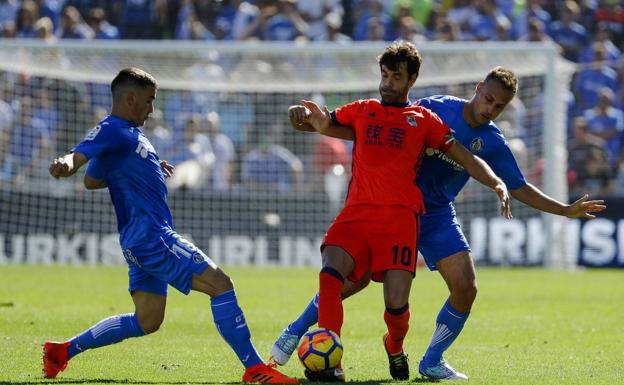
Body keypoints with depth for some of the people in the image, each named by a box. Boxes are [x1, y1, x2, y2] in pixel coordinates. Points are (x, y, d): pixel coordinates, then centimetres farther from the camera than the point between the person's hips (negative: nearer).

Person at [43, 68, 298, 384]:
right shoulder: (112, 130, -10)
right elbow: (79, 155, -27)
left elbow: (91, 180, 31)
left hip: (143, 239, 11)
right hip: (149, 236, -11)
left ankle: (62, 350, 15)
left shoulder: (128, 133, 19)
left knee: (147, 321, 12)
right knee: (220, 284, -11)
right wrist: (64, 165, -52)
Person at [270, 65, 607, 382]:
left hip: (437, 215, 4)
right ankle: (295, 331, 10)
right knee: (357, 278, -10)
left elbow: (519, 188, 11)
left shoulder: (492, 143, 1)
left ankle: (432, 363, 8)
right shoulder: (435, 109, -9)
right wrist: (326, 126, -14)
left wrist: (566, 211, 7)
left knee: (465, 288, -12)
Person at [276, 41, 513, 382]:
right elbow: (317, 123, 21)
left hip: (399, 215, -1)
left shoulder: (423, 120, 15)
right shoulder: (361, 111, 20)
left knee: (396, 301, -14)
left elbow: (466, 159, 14)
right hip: (357, 211, 2)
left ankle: (395, 347, 21)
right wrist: (302, 114, -4)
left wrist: (497, 184, -3)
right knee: (330, 273, -26)